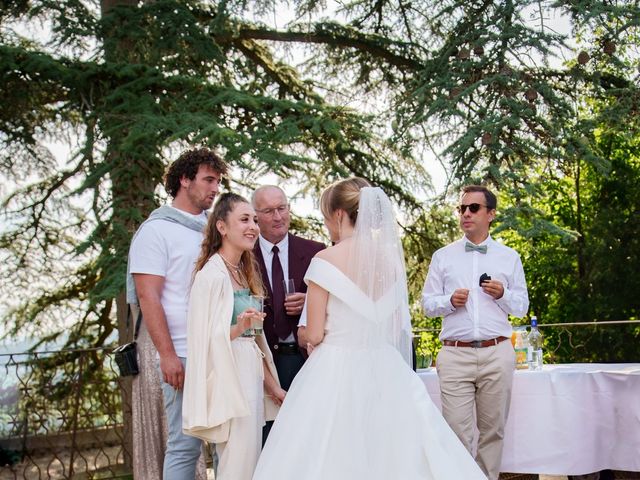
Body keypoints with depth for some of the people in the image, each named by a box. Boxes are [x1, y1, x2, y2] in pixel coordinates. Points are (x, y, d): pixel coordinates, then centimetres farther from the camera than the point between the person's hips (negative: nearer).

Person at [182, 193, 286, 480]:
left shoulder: (244, 272, 15)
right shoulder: (212, 274, -12)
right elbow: (206, 339, -14)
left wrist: (270, 384, 18)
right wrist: (238, 328, -30)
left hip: (251, 375, 9)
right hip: (228, 379, -9)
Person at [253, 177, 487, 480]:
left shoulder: (326, 260, -10)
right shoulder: (391, 257, 4)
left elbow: (314, 335, -9)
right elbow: (399, 326, 11)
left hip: (336, 373, -5)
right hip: (385, 371, 5)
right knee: (391, 451, 10)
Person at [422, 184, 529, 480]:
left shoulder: (509, 258, 13)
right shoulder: (443, 257, 12)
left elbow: (522, 306, 13)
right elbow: (427, 303, 11)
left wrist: (503, 294, -7)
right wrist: (449, 301, -9)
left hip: (497, 353, 1)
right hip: (455, 354, -1)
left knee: (493, 429, 5)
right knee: (457, 431, -6)